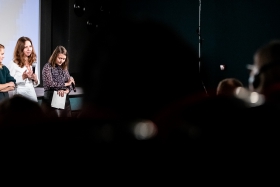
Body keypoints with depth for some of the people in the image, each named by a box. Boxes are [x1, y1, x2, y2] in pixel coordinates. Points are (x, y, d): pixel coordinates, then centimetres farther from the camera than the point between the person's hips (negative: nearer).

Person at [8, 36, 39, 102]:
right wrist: (23, 77, -20)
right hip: (19, 94, -5)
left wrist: (35, 79, -4)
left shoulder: (33, 63, 9)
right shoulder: (14, 64, -7)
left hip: (32, 94, 5)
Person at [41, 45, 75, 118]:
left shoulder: (64, 68, 12)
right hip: (51, 100, -5)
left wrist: (66, 91, -15)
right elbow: (50, 83, -16)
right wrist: (65, 84, -6)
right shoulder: (47, 67, -4)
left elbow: (70, 85, 8)